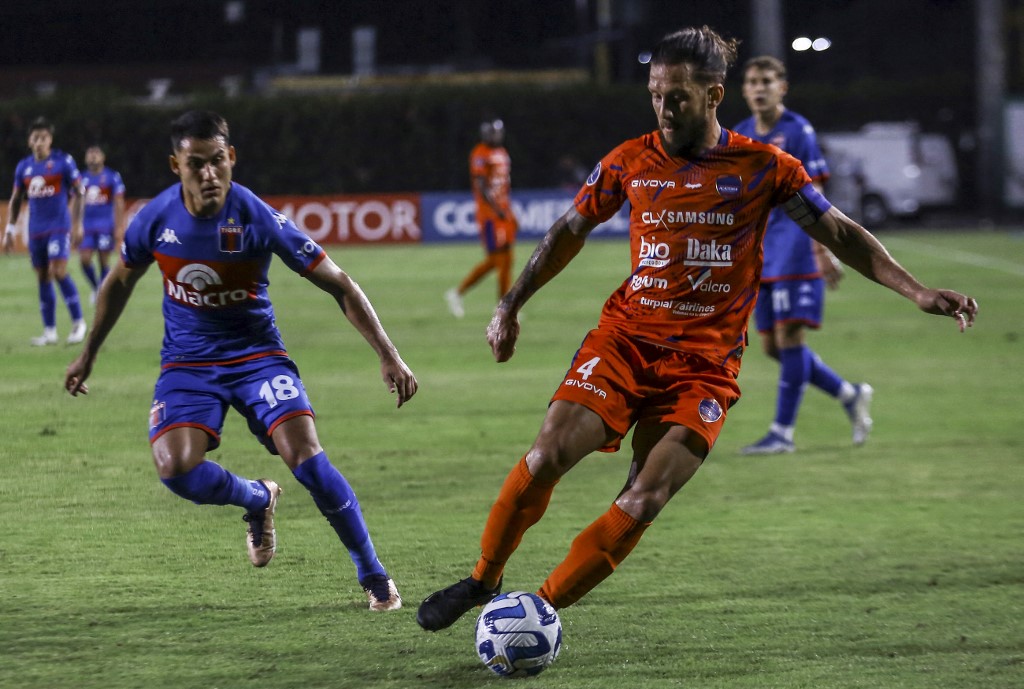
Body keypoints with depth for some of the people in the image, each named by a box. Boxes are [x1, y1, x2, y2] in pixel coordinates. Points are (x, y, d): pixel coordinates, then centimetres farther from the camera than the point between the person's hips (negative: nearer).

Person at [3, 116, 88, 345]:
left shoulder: (64, 162, -5)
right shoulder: (23, 166, 8)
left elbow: (78, 192, -3)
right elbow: (16, 200, 16)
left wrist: (77, 224, -8)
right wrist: (10, 229, 11)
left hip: (59, 226, -5)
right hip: (36, 230, 5)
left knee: (59, 272, -17)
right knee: (42, 277, 6)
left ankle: (78, 322, -5)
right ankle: (49, 331, 11)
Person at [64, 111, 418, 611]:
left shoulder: (258, 219, -19)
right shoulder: (156, 219, -10)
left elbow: (338, 284, -12)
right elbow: (120, 283, 12)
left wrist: (388, 357, -17)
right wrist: (88, 355, 20)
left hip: (257, 354, -2)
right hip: (187, 362, 2)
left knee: (304, 454, -23)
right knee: (174, 469, -22)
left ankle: (374, 577, -4)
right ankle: (257, 501, 13)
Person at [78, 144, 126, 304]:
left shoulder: (112, 177, -1)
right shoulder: (82, 178, 10)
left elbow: (119, 203, -2)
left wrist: (119, 226, -7)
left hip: (105, 225, -3)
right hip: (87, 225, 3)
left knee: (104, 260, -2)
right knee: (84, 259, -6)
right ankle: (96, 288, 16)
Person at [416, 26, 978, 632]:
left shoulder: (763, 167, -1)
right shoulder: (630, 161, 5)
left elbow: (839, 233, 4)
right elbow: (571, 231, 18)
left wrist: (916, 291, -4)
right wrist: (512, 304, 16)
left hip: (705, 362, -1)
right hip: (626, 336, 1)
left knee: (643, 503, -15)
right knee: (549, 454, -17)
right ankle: (484, 579, 3)